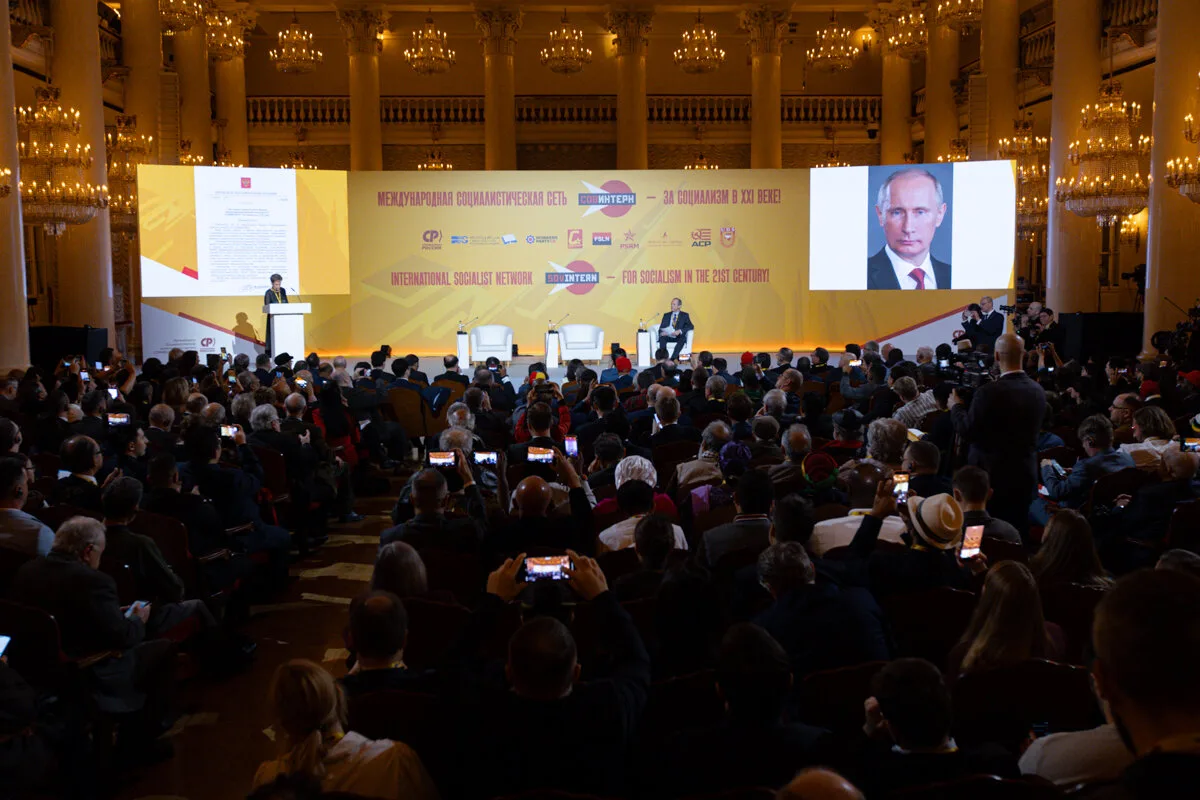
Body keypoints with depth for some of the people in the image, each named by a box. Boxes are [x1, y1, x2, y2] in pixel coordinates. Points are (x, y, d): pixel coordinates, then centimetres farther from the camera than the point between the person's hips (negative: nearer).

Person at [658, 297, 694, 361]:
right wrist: (661, 333, -13)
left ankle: (672, 359, -40)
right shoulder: (666, 315, 18)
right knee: (662, 338, -32)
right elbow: (661, 328, 14)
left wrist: (680, 331, -19)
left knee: (682, 339, -36)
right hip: (668, 337, 2)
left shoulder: (684, 315, 11)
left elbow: (691, 326, -2)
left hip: (678, 337, -2)